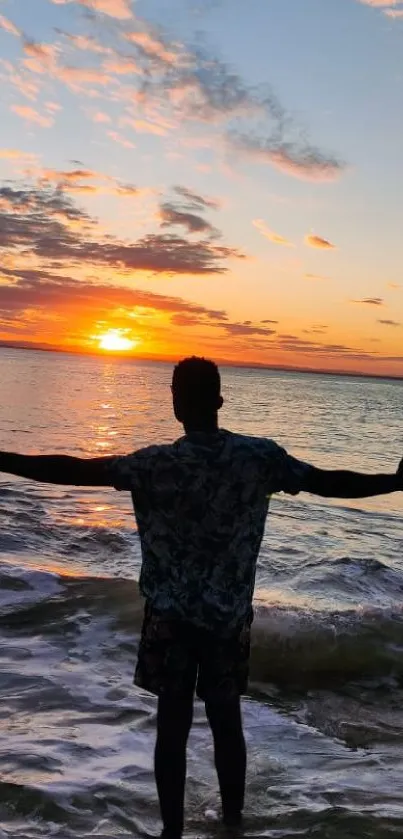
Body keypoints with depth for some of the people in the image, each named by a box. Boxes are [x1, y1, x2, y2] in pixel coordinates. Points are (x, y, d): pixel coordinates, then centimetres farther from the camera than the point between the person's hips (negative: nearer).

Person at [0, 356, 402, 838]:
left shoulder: (159, 464, -15)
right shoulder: (259, 456, -8)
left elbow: (76, 471, -19)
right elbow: (327, 483, -2)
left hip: (171, 617, -2)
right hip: (230, 616, 3)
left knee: (173, 724, 8)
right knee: (227, 721, 16)